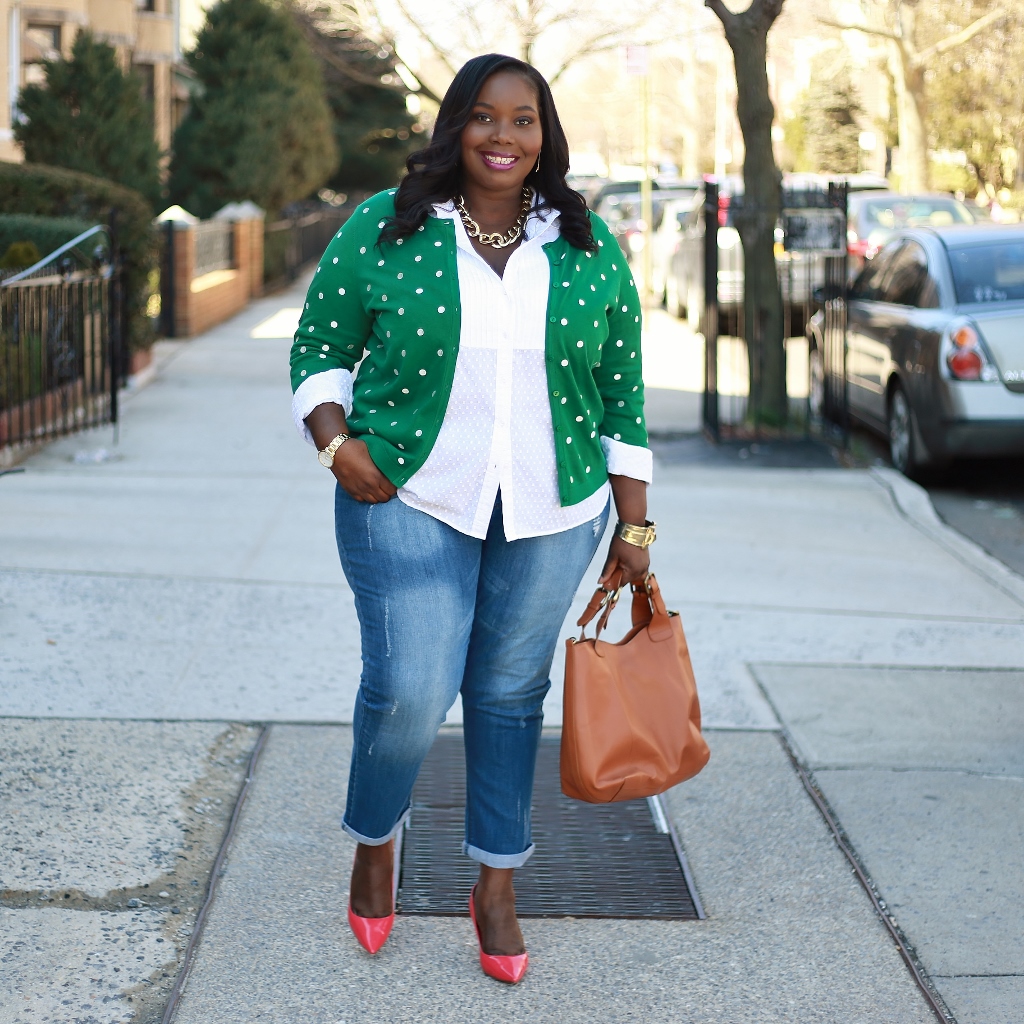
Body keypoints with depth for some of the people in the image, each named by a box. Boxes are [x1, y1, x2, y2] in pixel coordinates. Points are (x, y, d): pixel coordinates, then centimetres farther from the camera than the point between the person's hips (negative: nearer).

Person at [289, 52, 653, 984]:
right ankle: (375, 841, 20)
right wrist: (337, 442, -11)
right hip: (411, 500, -2)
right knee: (409, 690, -10)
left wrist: (634, 528, 5)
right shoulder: (382, 231, -2)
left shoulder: (592, 250, 4)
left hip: (549, 513, 2)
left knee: (511, 692, 8)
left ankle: (497, 887, 24)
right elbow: (319, 349, 6)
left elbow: (623, 396, 7)